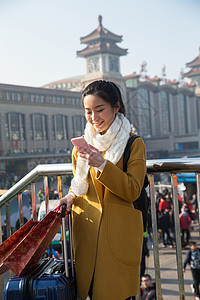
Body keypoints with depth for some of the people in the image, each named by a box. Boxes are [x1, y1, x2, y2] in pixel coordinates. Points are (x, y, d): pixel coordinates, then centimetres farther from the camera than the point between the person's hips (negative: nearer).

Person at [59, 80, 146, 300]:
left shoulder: (134, 144, -3)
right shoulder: (82, 146, 9)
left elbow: (132, 191, -11)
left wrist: (102, 164, -22)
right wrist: (72, 197, -1)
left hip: (119, 234, -3)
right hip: (87, 231, 4)